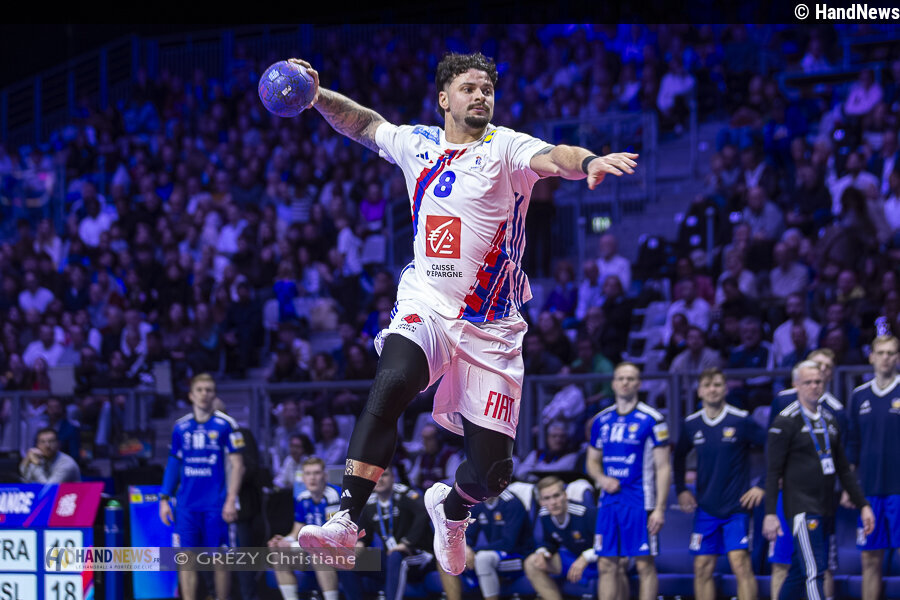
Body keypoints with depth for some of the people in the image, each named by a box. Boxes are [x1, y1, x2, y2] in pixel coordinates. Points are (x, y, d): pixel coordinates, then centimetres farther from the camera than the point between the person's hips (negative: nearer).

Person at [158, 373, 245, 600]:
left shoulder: (225, 425, -1)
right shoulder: (180, 427, 10)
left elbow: (237, 464, -2)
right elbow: (173, 464, 16)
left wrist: (231, 500, -10)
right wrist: (164, 499, 9)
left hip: (216, 505, -3)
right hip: (186, 503, 3)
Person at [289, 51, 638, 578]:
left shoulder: (505, 148, -4)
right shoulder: (419, 144, 8)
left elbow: (552, 157, -26)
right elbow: (365, 123, 27)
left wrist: (587, 161, -47)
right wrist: (317, 95, 13)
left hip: (491, 327, -1)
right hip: (425, 306, 1)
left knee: (491, 470, -3)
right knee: (393, 382, -33)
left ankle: (450, 508, 35)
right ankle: (346, 522, -31)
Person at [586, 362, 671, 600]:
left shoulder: (651, 420, -5)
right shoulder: (601, 420, 10)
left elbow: (663, 468, -6)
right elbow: (592, 461, 20)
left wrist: (659, 508, -13)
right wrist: (601, 478, -3)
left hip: (639, 503, -5)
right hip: (609, 501, 5)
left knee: (645, 564, -2)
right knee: (607, 565, 5)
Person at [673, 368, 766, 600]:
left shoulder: (742, 420, -8)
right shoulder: (691, 424, 5)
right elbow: (679, 456, 23)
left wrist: (763, 487, -7)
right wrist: (681, 490, 13)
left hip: (736, 508, -4)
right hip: (705, 509, 4)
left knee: (741, 564, -13)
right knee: (703, 568, 4)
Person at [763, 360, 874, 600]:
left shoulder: (829, 420, 15)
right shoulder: (786, 421, -6)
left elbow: (843, 468, 20)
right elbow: (773, 471, -8)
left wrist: (863, 505, 15)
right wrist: (770, 513, -13)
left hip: (825, 508, 7)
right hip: (801, 507, -7)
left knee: (799, 573, 10)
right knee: (814, 572, -14)